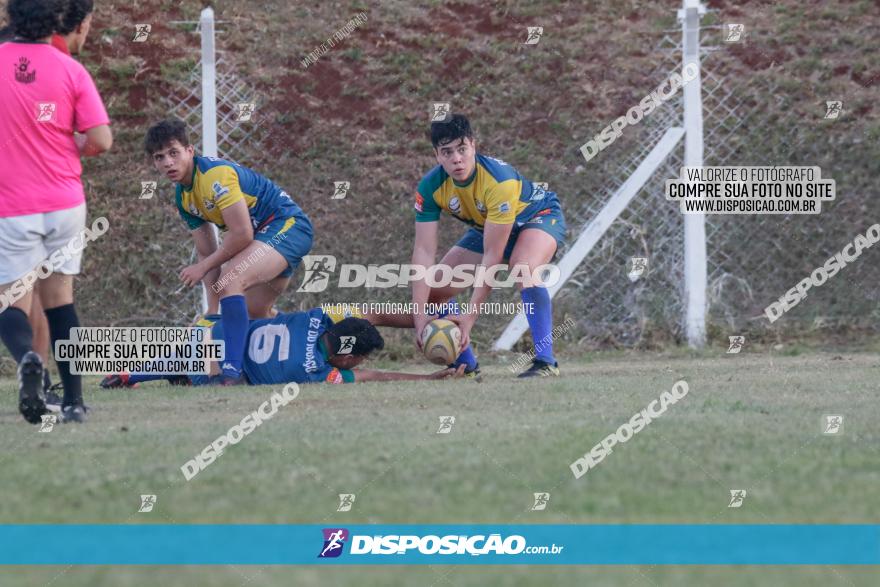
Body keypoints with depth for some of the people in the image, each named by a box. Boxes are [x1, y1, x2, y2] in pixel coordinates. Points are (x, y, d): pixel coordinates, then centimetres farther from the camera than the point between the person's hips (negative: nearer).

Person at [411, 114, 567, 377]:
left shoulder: (500, 180, -39)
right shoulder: (430, 187, -24)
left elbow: (493, 255, -37)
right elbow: (424, 252, -25)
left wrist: (470, 315, -39)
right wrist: (420, 316, -34)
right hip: (486, 227, 6)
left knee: (523, 269, -38)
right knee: (433, 290, -5)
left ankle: (546, 361, -35)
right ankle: (466, 365, 14)